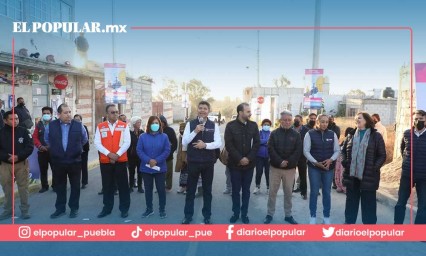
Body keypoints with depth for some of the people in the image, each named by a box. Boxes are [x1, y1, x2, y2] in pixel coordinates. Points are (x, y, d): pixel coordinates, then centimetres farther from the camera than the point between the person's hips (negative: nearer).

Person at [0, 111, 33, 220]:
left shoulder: (24, 131, -4)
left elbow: (30, 147, -5)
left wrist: (18, 156, -17)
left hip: (21, 163, -1)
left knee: (23, 187, 4)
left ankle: (24, 210, 14)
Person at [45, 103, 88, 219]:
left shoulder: (78, 125, -6)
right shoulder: (51, 126, -3)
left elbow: (84, 140, 12)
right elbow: (47, 140, 17)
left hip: (75, 161, -1)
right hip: (57, 161, 1)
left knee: (75, 186, 8)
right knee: (59, 186, 12)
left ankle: (74, 208, 22)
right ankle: (60, 208, 25)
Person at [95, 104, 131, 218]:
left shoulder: (124, 126, 1)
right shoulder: (100, 127, 4)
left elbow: (127, 142, -6)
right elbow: (97, 143, -2)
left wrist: (117, 155, -14)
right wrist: (109, 154, -14)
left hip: (121, 160, -1)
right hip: (105, 161, 2)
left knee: (123, 185, 4)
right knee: (107, 186, 10)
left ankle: (124, 208, 16)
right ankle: (107, 208, 23)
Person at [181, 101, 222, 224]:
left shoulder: (214, 125, 2)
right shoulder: (190, 124, 0)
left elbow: (218, 143, -6)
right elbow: (184, 142, -7)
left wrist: (205, 145, -21)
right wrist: (195, 131, -19)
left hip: (208, 162, 1)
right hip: (193, 162, -1)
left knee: (207, 190, 12)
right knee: (190, 190, 9)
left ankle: (207, 216, 24)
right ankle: (188, 215, 23)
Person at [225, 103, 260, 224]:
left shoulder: (253, 125, 3)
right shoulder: (231, 126, -5)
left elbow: (257, 143, 0)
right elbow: (228, 145, -9)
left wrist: (248, 158, -11)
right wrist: (240, 159, -15)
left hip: (249, 163, 2)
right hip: (235, 163, -2)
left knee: (246, 190, 10)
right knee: (235, 190, 8)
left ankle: (244, 214, 21)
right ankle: (235, 213, 21)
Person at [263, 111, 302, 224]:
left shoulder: (296, 135, 2)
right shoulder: (274, 134, 1)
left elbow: (298, 151, -4)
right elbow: (270, 149, -7)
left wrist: (288, 162, -15)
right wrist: (280, 161, -18)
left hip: (290, 168, 1)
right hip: (275, 167, 0)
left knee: (288, 192, 10)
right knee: (272, 191, 6)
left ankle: (288, 215, 22)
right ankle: (270, 214, 17)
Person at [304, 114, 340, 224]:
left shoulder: (332, 134, 2)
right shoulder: (310, 134, -4)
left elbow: (337, 150, 4)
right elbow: (306, 151, -5)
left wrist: (331, 160, -14)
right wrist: (316, 162, -15)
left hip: (329, 168, 2)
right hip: (314, 167, -2)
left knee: (327, 192, 9)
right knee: (314, 192, 4)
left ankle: (326, 217, 22)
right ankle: (313, 216, 17)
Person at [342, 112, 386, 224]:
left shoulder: (376, 136, -2)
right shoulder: (352, 135, 10)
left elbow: (382, 155, -3)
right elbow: (344, 150, 17)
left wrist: (374, 168, -15)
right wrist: (344, 162, -1)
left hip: (368, 176, -4)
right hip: (351, 174, 4)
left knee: (368, 203, 5)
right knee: (351, 201, 14)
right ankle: (349, 222, 28)